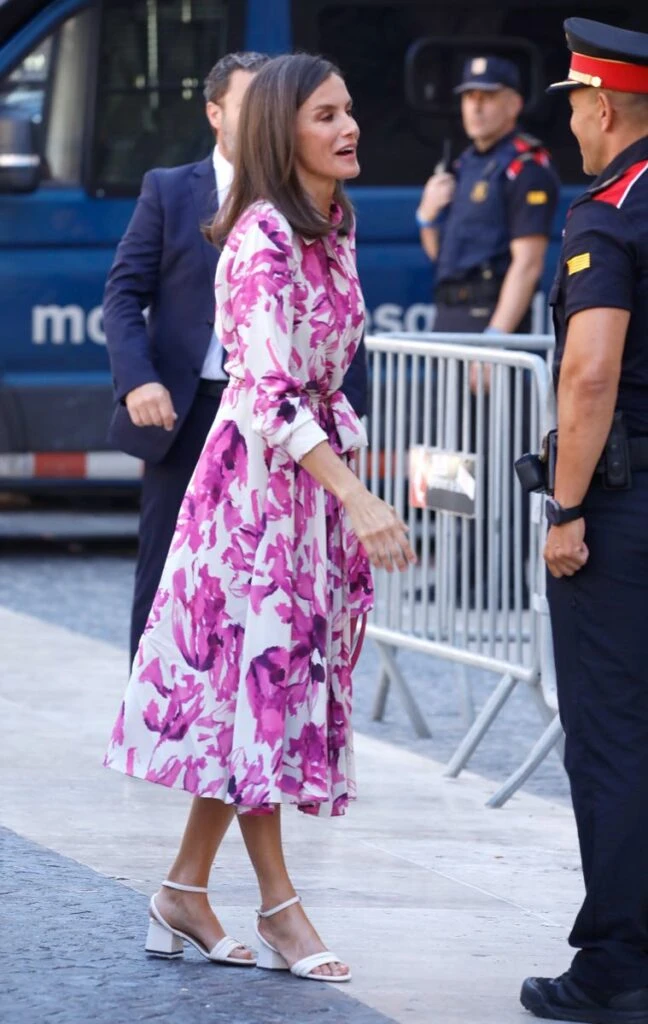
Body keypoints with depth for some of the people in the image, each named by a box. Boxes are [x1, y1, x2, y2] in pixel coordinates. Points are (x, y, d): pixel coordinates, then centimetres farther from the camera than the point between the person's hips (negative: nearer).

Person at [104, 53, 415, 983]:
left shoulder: (331, 229, 10)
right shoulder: (263, 237, -18)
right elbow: (266, 391, -27)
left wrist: (353, 494, 16)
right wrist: (359, 500, -33)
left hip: (319, 463, 9)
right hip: (261, 473, -9)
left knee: (259, 681, 9)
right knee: (264, 666, -2)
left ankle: (186, 893, 16)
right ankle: (279, 906, 4)